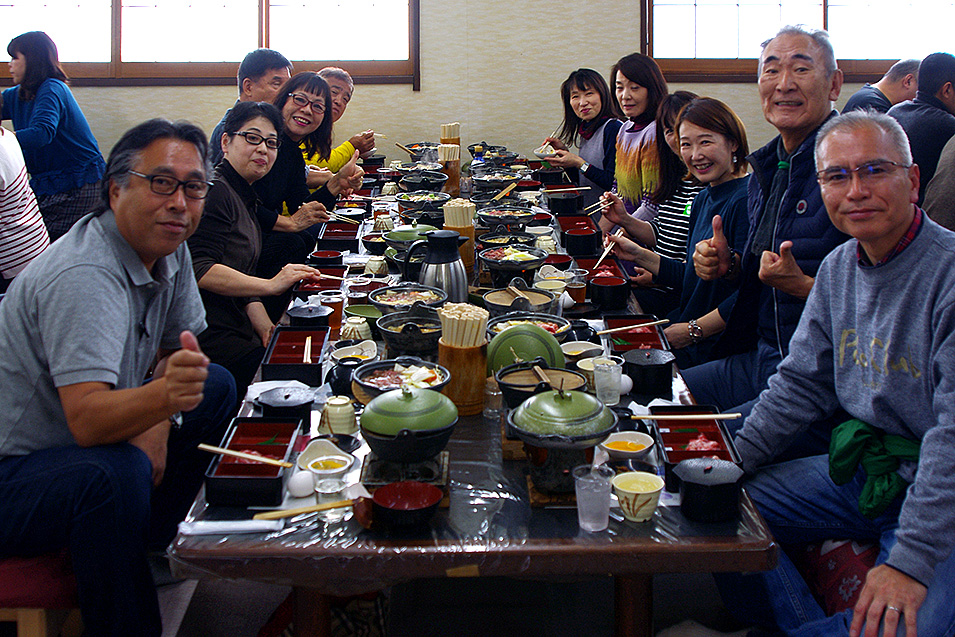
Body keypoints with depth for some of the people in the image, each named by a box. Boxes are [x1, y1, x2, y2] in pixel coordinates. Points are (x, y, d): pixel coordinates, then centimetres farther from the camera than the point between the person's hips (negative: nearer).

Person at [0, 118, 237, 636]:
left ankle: (150, 547, 13)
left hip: (75, 449, 9)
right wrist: (162, 396, -56)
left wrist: (157, 425, -8)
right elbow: (86, 420, -37)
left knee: (214, 388, 11)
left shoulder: (169, 247, -1)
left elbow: (177, 349, 10)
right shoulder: (84, 277, -28)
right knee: (116, 474, -37)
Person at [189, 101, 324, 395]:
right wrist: (270, 285, -26)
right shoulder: (213, 191, -13)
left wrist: (264, 325, 3)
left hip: (234, 326, 10)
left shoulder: (244, 195, 18)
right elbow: (199, 270, -23)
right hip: (208, 336, -9)